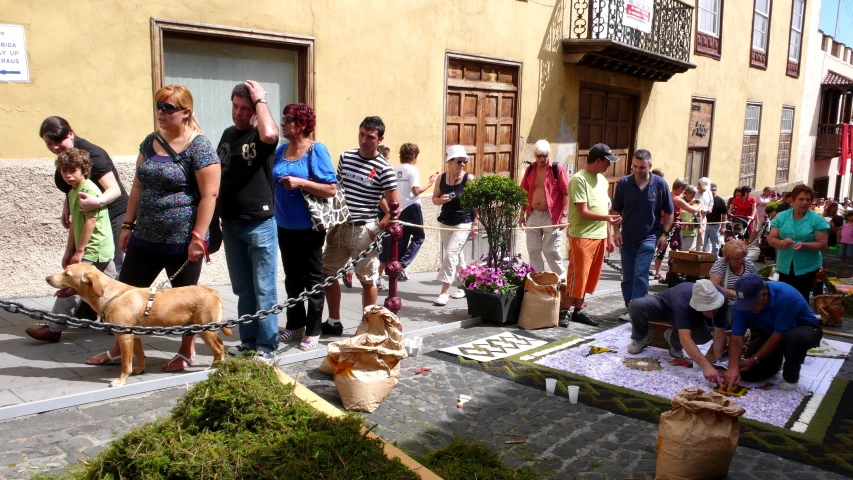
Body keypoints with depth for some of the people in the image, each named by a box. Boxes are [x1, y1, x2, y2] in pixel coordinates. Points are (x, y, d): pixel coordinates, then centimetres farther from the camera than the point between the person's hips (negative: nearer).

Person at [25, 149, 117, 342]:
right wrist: (69, 251, 15)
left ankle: (53, 329, -1)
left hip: (93, 251, -10)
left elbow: (90, 222, -19)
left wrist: (79, 251, -17)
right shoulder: (73, 192, 15)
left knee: (69, 288, -7)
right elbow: (74, 224, 18)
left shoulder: (89, 190, -16)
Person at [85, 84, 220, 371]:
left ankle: (187, 353, 26)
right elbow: (138, 185, 16)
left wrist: (198, 237, -19)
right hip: (145, 237, 7)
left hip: (182, 240, -7)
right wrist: (128, 224, 12)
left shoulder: (199, 146, -12)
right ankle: (120, 349, 30)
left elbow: (210, 195, -16)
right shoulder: (150, 142, 10)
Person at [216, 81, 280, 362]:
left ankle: (267, 346, 9)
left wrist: (260, 99, -18)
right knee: (243, 290, 14)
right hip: (231, 223, 7)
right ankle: (249, 342, 24)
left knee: (264, 289, 0)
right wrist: (215, 217, 17)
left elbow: (269, 133, -34)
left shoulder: (262, 135, -7)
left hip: (259, 223, -6)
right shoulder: (228, 135, 12)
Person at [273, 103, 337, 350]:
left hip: (309, 227, -6)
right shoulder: (280, 151, 8)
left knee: (312, 278, 4)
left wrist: (300, 183, -22)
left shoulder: (316, 150, -10)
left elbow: (331, 189, -15)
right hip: (285, 226, 6)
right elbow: (271, 182, 21)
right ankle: (295, 324, 29)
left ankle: (313, 331, 13)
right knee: (292, 277, 16)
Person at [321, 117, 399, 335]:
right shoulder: (345, 157, 7)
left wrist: (377, 229, -13)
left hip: (363, 230, -6)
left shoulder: (383, 168, -9)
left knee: (367, 279, 4)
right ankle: (333, 322, 26)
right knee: (328, 274, 11)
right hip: (339, 227, 6)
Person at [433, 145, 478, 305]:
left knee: (450, 253, -14)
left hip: (464, 223, -5)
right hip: (445, 223, 5)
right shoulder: (442, 178, 0)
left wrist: (475, 225, -11)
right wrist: (441, 200, -13)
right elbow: (434, 199, 10)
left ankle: (444, 291, -9)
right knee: (457, 256, 14)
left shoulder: (469, 178, -11)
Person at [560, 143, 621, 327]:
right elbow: (583, 213, -17)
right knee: (577, 276, -4)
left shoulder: (603, 180, 14)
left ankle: (578, 310, 21)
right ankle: (563, 311, 7)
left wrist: (609, 237, 15)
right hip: (582, 236, -8)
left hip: (600, 236, 8)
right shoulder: (579, 180, -11)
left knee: (589, 276, 11)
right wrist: (607, 218, -30)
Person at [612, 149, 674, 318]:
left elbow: (669, 212, 3)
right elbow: (616, 210, 5)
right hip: (627, 238, 3)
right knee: (627, 277, 9)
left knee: (640, 274, -12)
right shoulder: (623, 183, -5)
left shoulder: (660, 184, -7)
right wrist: (616, 231, -3)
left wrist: (664, 233, -4)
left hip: (649, 238, -2)